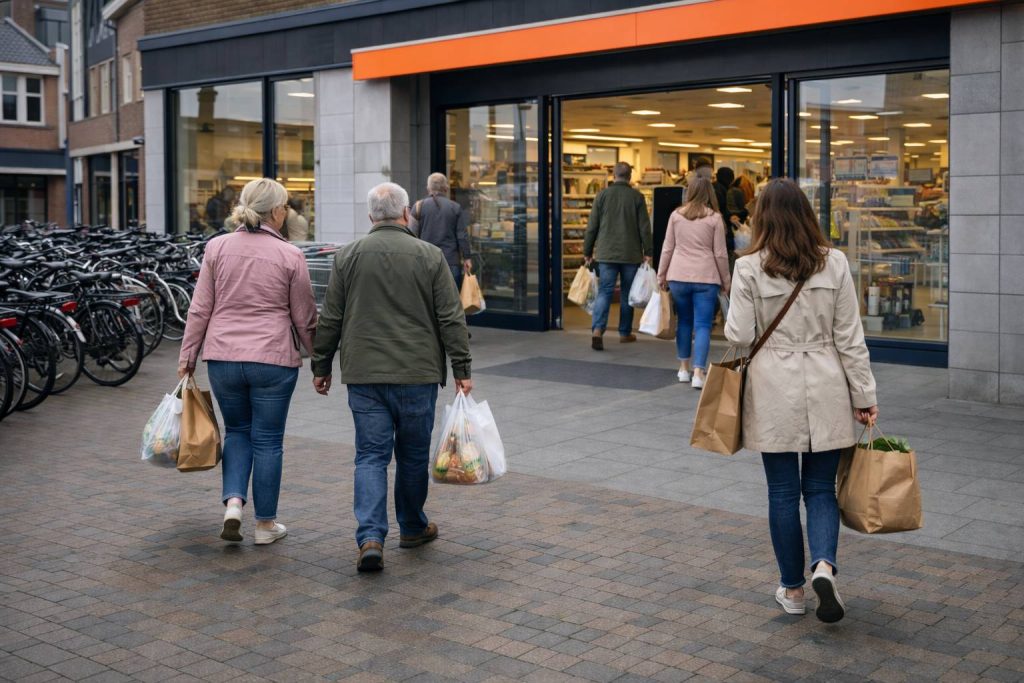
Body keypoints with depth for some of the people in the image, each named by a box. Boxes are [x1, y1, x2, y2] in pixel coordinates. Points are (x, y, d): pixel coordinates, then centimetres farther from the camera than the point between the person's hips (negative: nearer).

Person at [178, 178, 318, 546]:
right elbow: (304, 318, 0)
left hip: (223, 357, 3)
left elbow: (200, 309, 3)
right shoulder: (289, 255, -6)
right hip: (273, 359, -3)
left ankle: (233, 503, 3)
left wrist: (188, 355, 11)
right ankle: (265, 524, 17)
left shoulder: (217, 247, 2)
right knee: (267, 440, 8)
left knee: (237, 430, 21)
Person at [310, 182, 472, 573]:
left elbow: (330, 320, 5)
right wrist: (461, 370, 2)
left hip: (364, 375, 1)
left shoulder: (348, 256, 2)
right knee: (413, 455, 13)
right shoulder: (430, 256, -2)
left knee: (371, 456, 3)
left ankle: (370, 538, -9)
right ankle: (413, 528, 28)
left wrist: (321, 367, 14)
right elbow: (451, 319, -3)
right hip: (417, 374, -1)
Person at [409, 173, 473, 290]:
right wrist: (466, 258, 7)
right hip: (451, 261, 0)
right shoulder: (456, 208, 1)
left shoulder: (419, 206, 0)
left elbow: (412, 235, -1)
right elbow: (462, 236, 0)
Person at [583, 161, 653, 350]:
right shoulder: (637, 197, -2)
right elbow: (644, 227, -3)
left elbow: (592, 226, 2)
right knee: (627, 294, 12)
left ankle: (597, 330, -19)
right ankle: (625, 333, 20)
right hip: (631, 254, 0)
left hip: (606, 253, 0)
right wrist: (647, 252, 4)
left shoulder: (602, 195, 0)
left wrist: (588, 252, 9)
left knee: (604, 292, -1)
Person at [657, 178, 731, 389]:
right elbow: (720, 254, -1)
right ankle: (698, 372, -7)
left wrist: (662, 276, 16)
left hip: (678, 276, 3)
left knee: (683, 322, 16)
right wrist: (726, 282, 9)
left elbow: (667, 248, 6)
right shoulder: (714, 218, -2)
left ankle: (684, 368, 24)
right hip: (706, 277, -2)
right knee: (703, 326, 0)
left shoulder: (676, 215, 4)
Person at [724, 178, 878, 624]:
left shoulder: (749, 268, -8)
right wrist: (864, 395, 6)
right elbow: (850, 337, 0)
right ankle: (823, 565, -11)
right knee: (820, 487, 12)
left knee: (783, 491, 9)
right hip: (826, 390, 2)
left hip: (774, 392, -1)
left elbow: (739, 336, -7)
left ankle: (793, 588, 18)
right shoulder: (834, 263, -2)